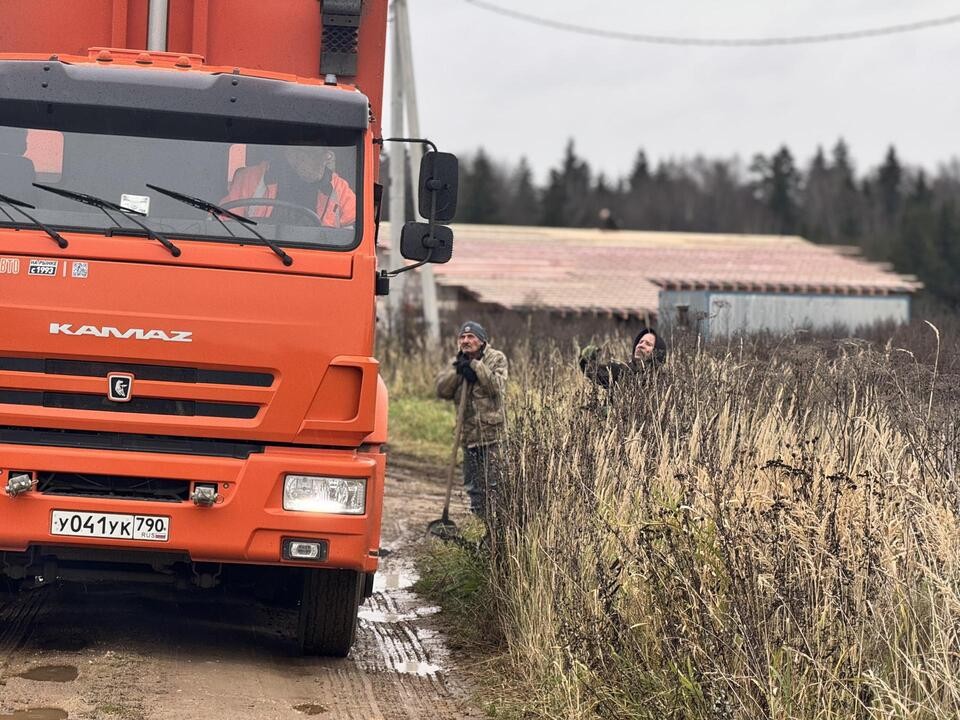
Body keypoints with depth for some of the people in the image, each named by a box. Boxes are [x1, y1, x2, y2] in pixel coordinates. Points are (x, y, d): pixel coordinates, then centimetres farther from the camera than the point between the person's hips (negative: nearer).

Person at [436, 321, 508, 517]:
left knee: (491, 485, -10)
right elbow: (442, 391, 2)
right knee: (473, 486, 12)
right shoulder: (457, 363, 13)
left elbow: (497, 386, -16)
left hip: (491, 433, -6)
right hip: (468, 434, 6)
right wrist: (457, 369, -10)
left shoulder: (496, 359, -1)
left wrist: (476, 365, -15)